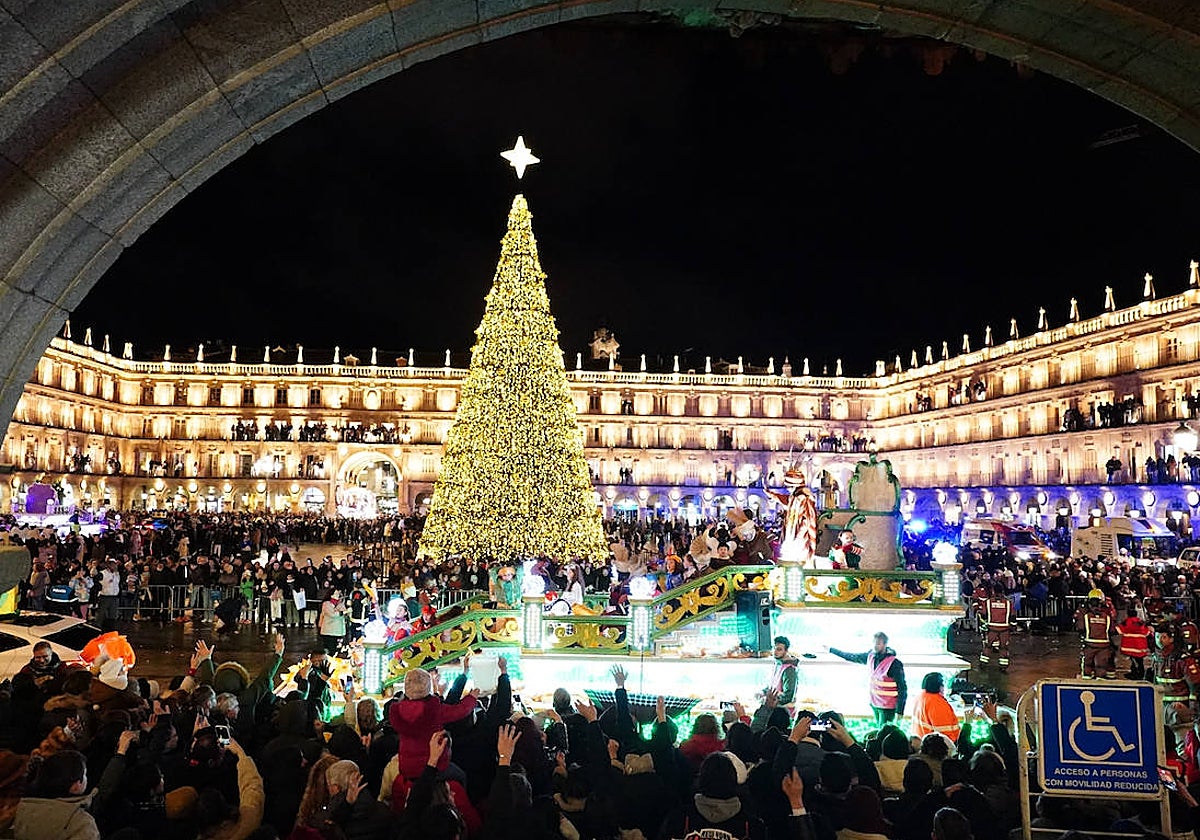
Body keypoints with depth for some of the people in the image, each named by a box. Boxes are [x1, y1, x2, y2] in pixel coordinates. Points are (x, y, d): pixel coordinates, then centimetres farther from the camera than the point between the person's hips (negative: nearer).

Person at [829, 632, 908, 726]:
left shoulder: (895, 664, -20)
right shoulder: (871, 656, -1)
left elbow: (902, 688, -16)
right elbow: (853, 657, 15)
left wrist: (899, 711, -18)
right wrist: (831, 649, 21)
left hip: (887, 707, -6)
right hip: (875, 704, 7)